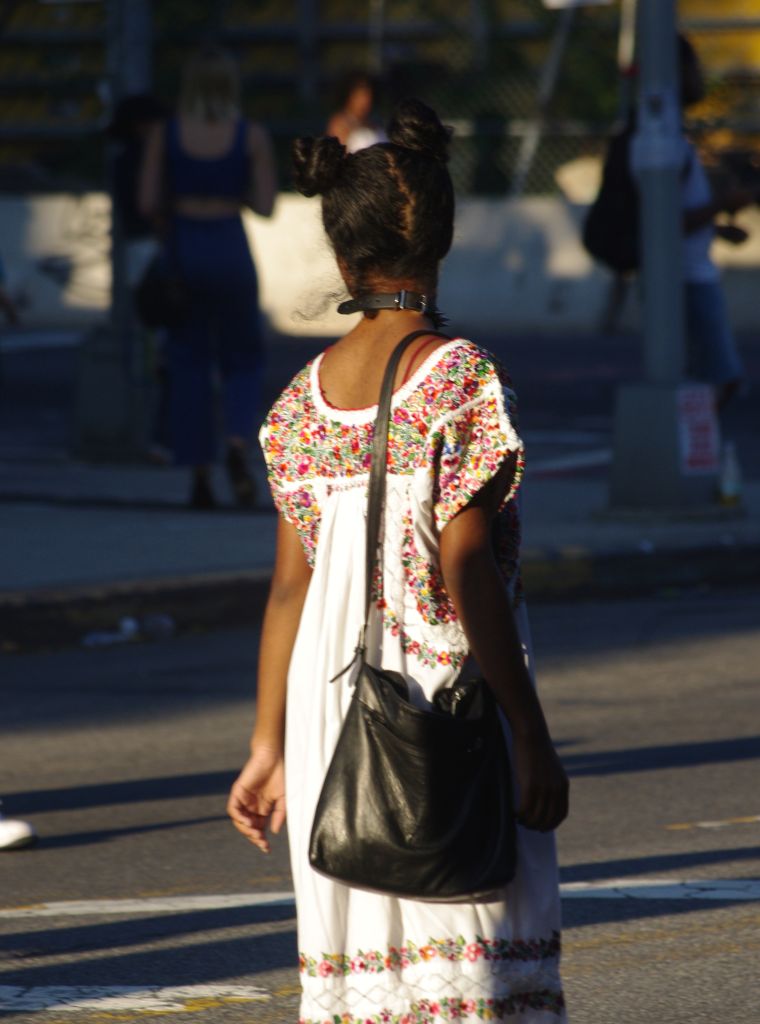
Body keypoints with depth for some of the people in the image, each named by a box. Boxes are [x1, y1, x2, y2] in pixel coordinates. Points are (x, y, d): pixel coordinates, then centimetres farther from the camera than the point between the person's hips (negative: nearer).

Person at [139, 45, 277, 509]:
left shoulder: (164, 134, -3)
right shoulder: (252, 136, -4)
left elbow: (148, 204, -5)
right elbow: (266, 207, -6)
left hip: (182, 247, 1)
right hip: (231, 250, -1)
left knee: (190, 363, 10)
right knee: (243, 360, 13)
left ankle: (200, 475, 4)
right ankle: (238, 444, -15)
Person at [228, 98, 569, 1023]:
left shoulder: (306, 394, 5)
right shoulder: (461, 377, -10)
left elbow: (290, 582, 6)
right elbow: (465, 569, -14)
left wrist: (269, 746, 13)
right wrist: (531, 736, -11)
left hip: (330, 701, 5)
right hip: (447, 696, -5)